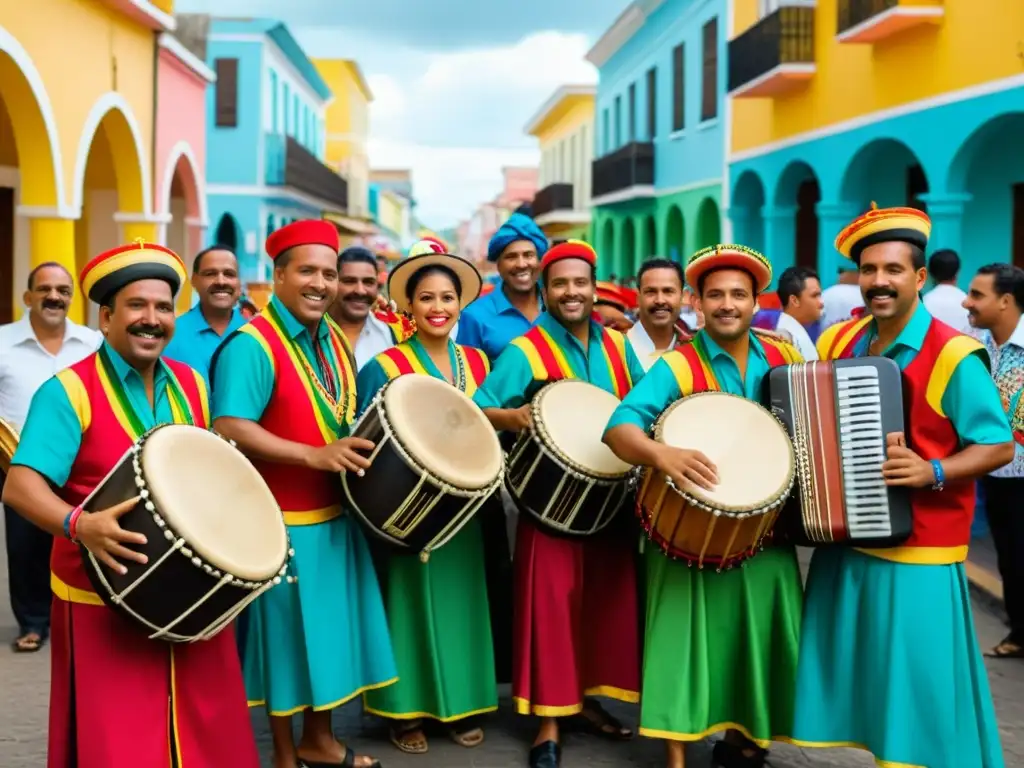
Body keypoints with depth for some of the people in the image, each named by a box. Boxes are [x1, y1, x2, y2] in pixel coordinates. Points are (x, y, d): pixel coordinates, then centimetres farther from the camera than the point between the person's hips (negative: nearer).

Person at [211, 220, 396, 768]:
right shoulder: (252, 344, -17)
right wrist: (314, 456, -31)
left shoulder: (333, 341, 10)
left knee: (331, 629, 17)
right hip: (284, 524, -8)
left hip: (336, 517, 8)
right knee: (290, 637, 4)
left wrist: (368, 452, 4)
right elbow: (229, 429, -26)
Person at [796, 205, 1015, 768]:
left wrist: (932, 471, -23)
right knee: (857, 672, 14)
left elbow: (998, 446, -10)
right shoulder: (836, 343, 6)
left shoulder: (953, 355, -13)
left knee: (916, 685, -2)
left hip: (918, 551, -6)